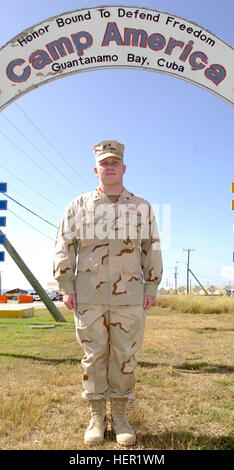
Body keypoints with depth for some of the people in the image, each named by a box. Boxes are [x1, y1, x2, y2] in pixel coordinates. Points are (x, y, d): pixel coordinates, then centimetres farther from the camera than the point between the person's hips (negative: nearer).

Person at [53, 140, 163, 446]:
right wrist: (66, 288, -3)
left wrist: (151, 288, 1)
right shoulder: (79, 205, 5)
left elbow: (152, 248, 7)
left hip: (129, 294, 1)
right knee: (94, 355, 5)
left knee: (124, 355, 5)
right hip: (89, 294, 0)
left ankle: (120, 416, 19)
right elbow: (64, 247, 3)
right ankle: (96, 418, 18)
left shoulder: (142, 207, 7)